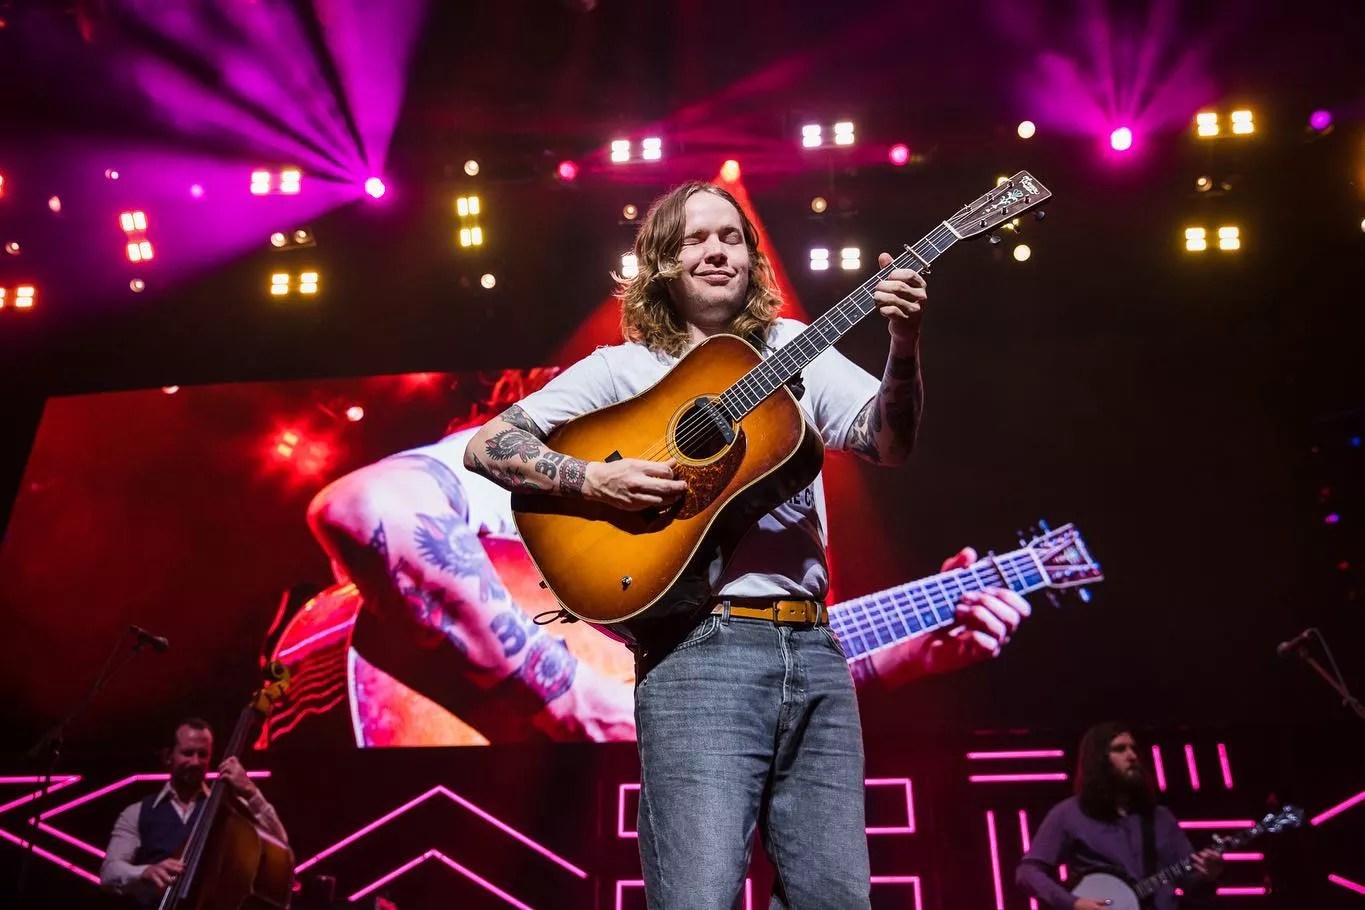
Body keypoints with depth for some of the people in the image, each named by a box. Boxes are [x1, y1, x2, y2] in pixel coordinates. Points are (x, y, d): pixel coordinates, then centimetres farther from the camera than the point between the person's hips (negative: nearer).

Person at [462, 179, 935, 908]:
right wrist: (595, 480, -13)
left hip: (812, 648, 4)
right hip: (698, 649, -4)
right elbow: (486, 446, 2)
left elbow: (888, 443, 3)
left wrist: (903, 349, -15)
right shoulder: (620, 367, 7)